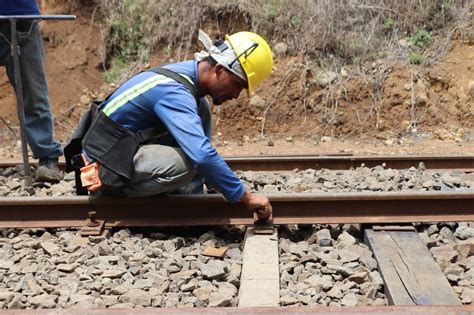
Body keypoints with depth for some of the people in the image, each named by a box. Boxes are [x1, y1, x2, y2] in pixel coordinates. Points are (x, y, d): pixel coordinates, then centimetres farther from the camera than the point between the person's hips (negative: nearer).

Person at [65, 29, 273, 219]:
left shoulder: (189, 73, 2)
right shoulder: (174, 92, -27)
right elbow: (202, 156, -37)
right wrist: (246, 198, -30)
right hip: (106, 163, -9)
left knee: (201, 108, 4)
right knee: (186, 164, -33)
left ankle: (191, 196, 1)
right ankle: (118, 193, -9)